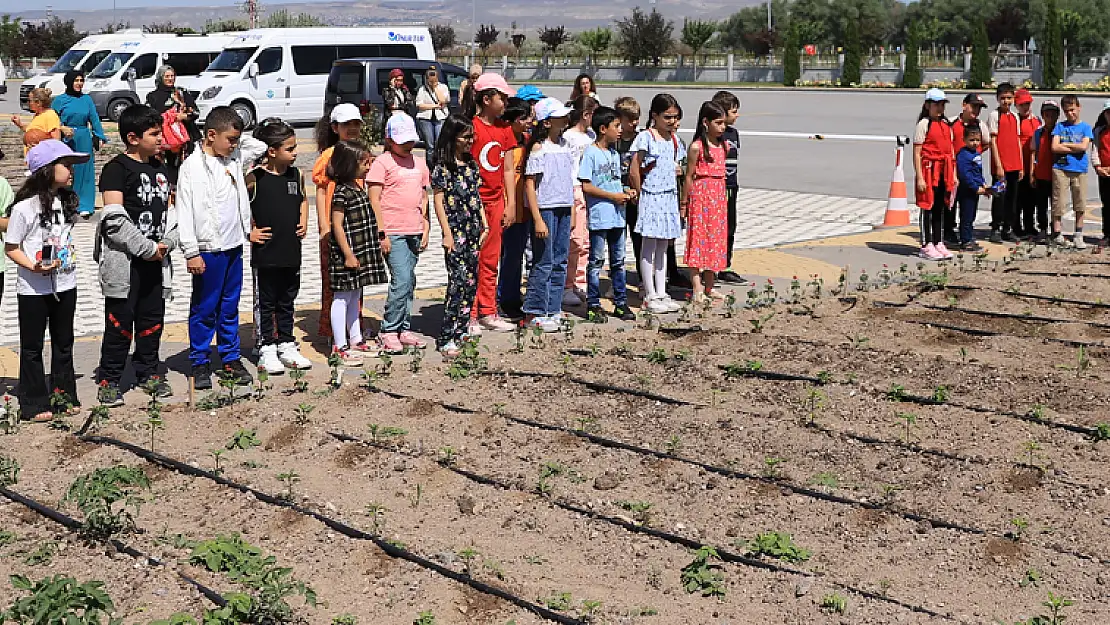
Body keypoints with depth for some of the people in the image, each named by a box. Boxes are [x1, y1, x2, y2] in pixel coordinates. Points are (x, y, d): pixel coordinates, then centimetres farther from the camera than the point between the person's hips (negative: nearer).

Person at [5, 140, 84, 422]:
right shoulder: (25, 207, -16)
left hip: (65, 285, 6)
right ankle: (35, 403, 14)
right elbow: (11, 248, -12)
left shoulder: (67, 201, 4)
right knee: (32, 346, 6)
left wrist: (70, 263, 13)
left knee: (63, 343, 15)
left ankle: (64, 395, 27)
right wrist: (33, 267, -25)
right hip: (33, 289, -6)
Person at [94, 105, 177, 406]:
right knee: (120, 319, -1)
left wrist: (167, 241, -2)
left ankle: (148, 370, 27)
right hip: (124, 259, -7)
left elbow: (169, 209, 16)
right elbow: (114, 218, -18)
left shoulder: (160, 169, 12)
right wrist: (147, 248, -16)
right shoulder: (117, 169, -11)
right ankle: (109, 379, 8)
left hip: (155, 257, 7)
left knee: (153, 316, 13)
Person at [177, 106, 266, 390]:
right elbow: (185, 212, -11)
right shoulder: (192, 166, -10)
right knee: (204, 309, 4)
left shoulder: (235, 158, 8)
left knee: (230, 308, 14)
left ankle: (231, 358, 23)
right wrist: (191, 252, -14)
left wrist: (236, 137, 7)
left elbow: (261, 146, 21)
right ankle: (199, 362, 14)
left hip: (234, 246, 6)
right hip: (208, 249, -6)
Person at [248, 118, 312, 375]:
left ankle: (286, 345, 26)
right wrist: (248, 231, -10)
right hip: (265, 255, -5)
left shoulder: (297, 175, 5)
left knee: (287, 302, 15)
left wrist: (303, 223, 10)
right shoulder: (255, 178, -12)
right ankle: (266, 349, 14)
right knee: (265, 303, 6)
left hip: (292, 252, 5)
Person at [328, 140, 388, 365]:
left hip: (362, 251, 9)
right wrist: (348, 254, -19)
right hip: (348, 254, -9)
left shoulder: (358, 188, 12)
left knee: (355, 296, 17)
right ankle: (340, 346, 1)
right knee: (342, 298, -3)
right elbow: (337, 225, -18)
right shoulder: (341, 192, -16)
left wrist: (377, 239, 23)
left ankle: (355, 340, 26)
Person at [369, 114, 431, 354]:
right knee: (402, 280, -13)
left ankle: (404, 328, 18)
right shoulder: (382, 163, -5)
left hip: (414, 232, 6)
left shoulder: (419, 164, 15)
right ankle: (388, 331, -4)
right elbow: (374, 200, -8)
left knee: (409, 282, 10)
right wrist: (381, 233, -13)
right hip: (393, 233, -6)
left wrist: (425, 228, 13)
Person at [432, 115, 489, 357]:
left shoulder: (471, 164, 13)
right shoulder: (443, 167, -8)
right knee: (459, 280, -13)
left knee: (471, 281, 7)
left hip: (473, 231, 7)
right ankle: (447, 338, -11)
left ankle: (460, 330, 15)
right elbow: (439, 202, -9)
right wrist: (447, 234, -12)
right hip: (455, 230, -7)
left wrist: (485, 225, 13)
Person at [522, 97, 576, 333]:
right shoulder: (538, 148, -10)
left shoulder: (564, 145, 11)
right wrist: (538, 219, -18)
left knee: (560, 262, 9)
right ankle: (534, 314, 4)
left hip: (563, 209, 7)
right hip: (545, 208, -7)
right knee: (544, 263, -4)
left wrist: (571, 212, 15)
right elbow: (529, 185, -13)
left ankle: (553, 310, 17)